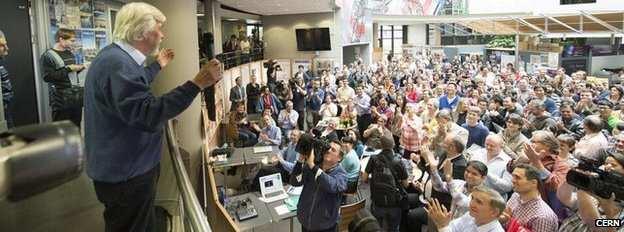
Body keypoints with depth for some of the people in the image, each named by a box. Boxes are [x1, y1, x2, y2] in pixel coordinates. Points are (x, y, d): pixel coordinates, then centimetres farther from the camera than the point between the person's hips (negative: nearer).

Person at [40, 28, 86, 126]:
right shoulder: (48, 55, -7)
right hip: (62, 100, -6)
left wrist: (78, 68, 5)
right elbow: (47, 77, -18)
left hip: (76, 97, 6)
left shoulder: (69, 53, 15)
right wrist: (68, 68, -18)